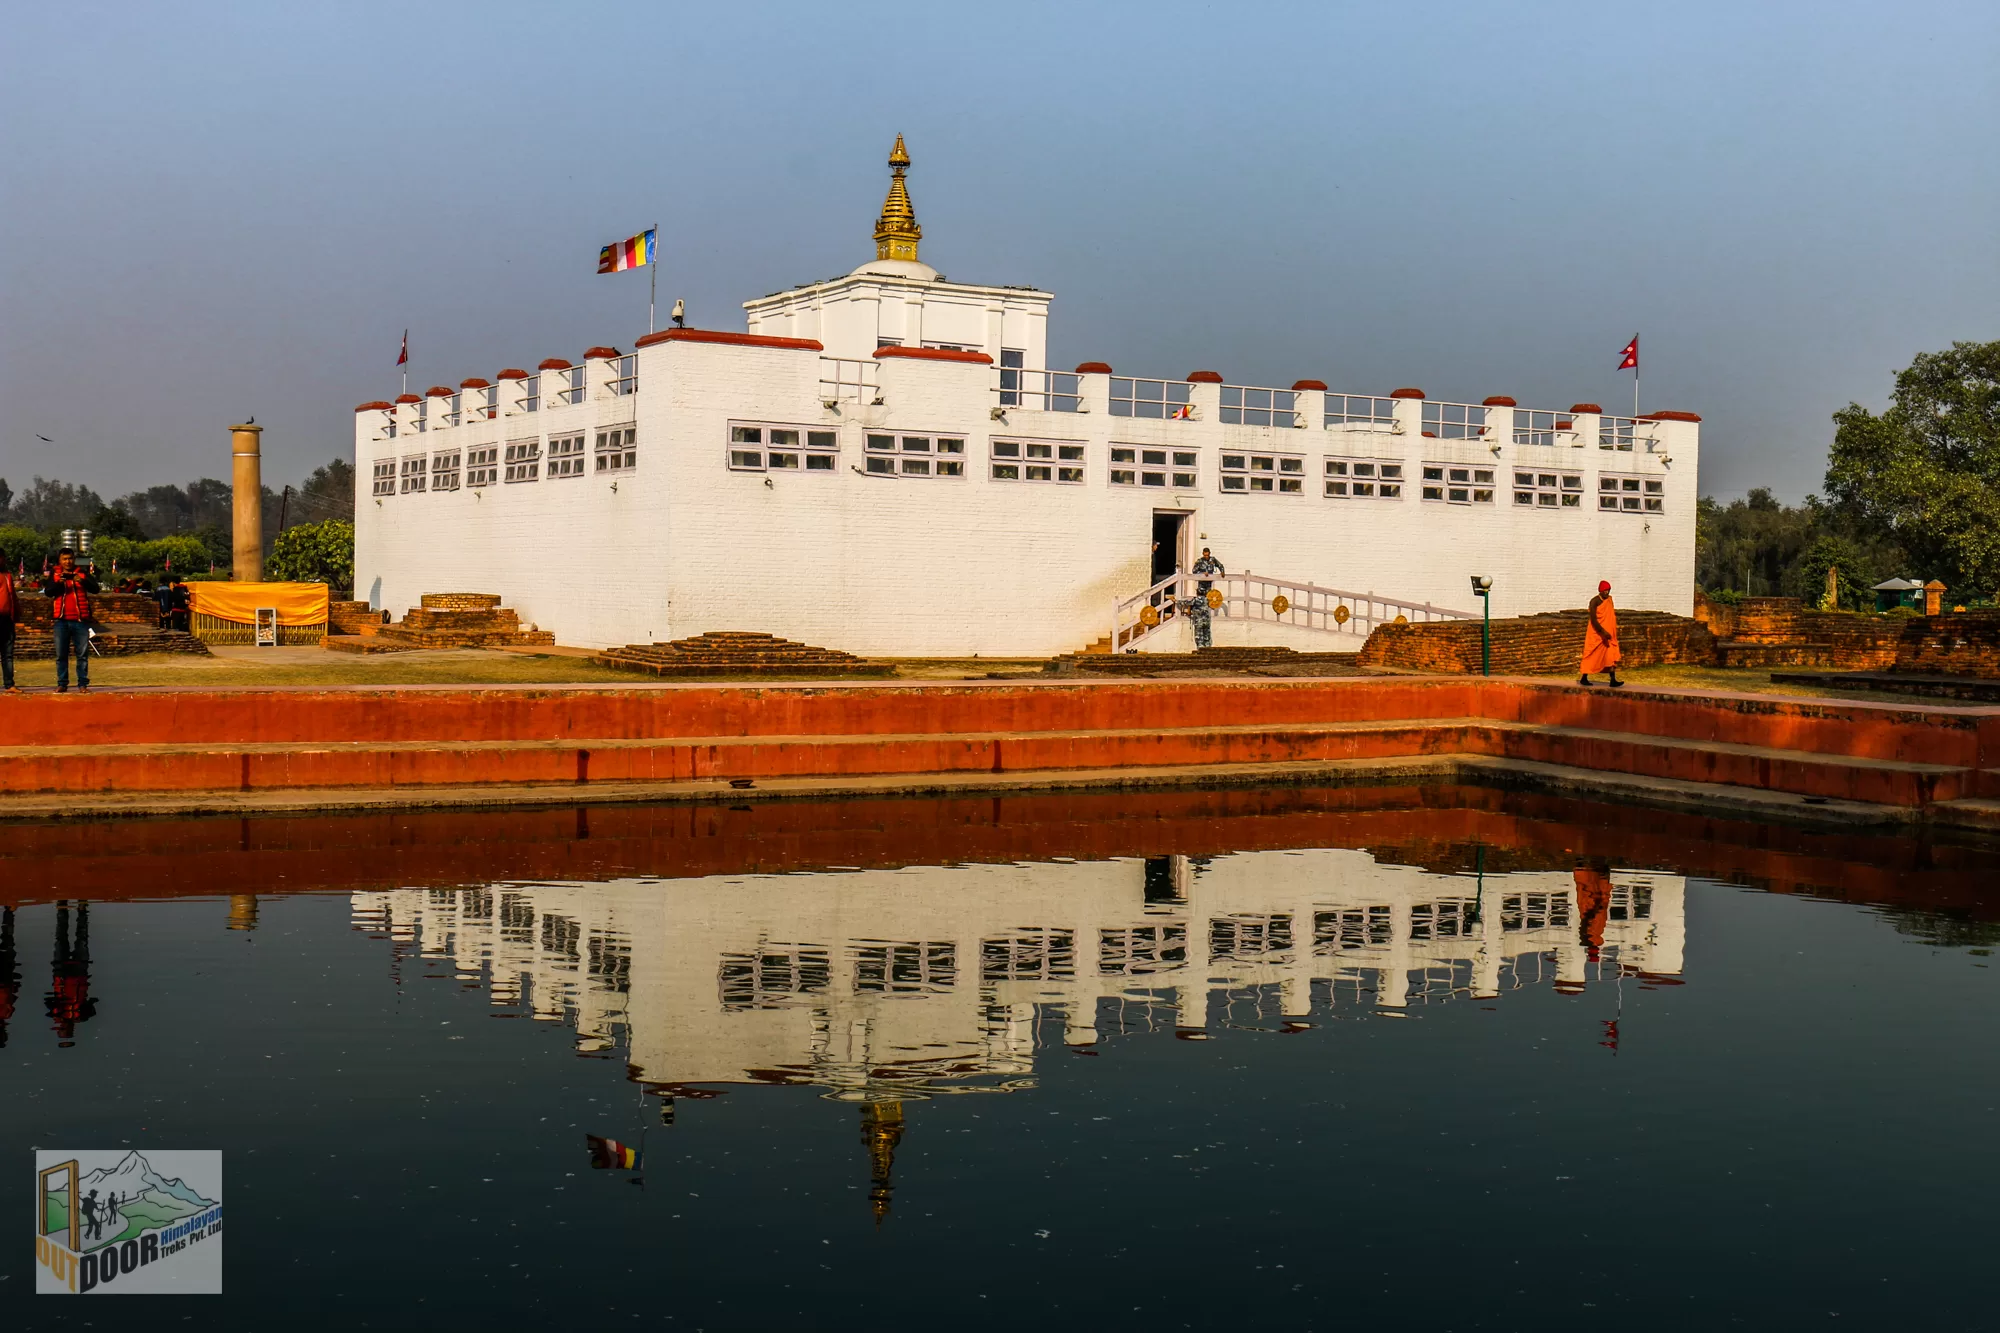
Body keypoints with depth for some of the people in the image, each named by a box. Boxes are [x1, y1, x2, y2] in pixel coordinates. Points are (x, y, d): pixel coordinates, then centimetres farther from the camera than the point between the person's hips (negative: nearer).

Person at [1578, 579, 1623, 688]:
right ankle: (1583, 678, 14)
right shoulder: (1594, 601, -13)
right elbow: (1593, 619, -21)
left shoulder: (1609, 599, 8)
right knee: (1592, 656, 2)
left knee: (1611, 656, -4)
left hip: (1608, 634, 6)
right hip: (1596, 634, -6)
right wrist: (1603, 632, -28)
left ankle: (1613, 680, -8)